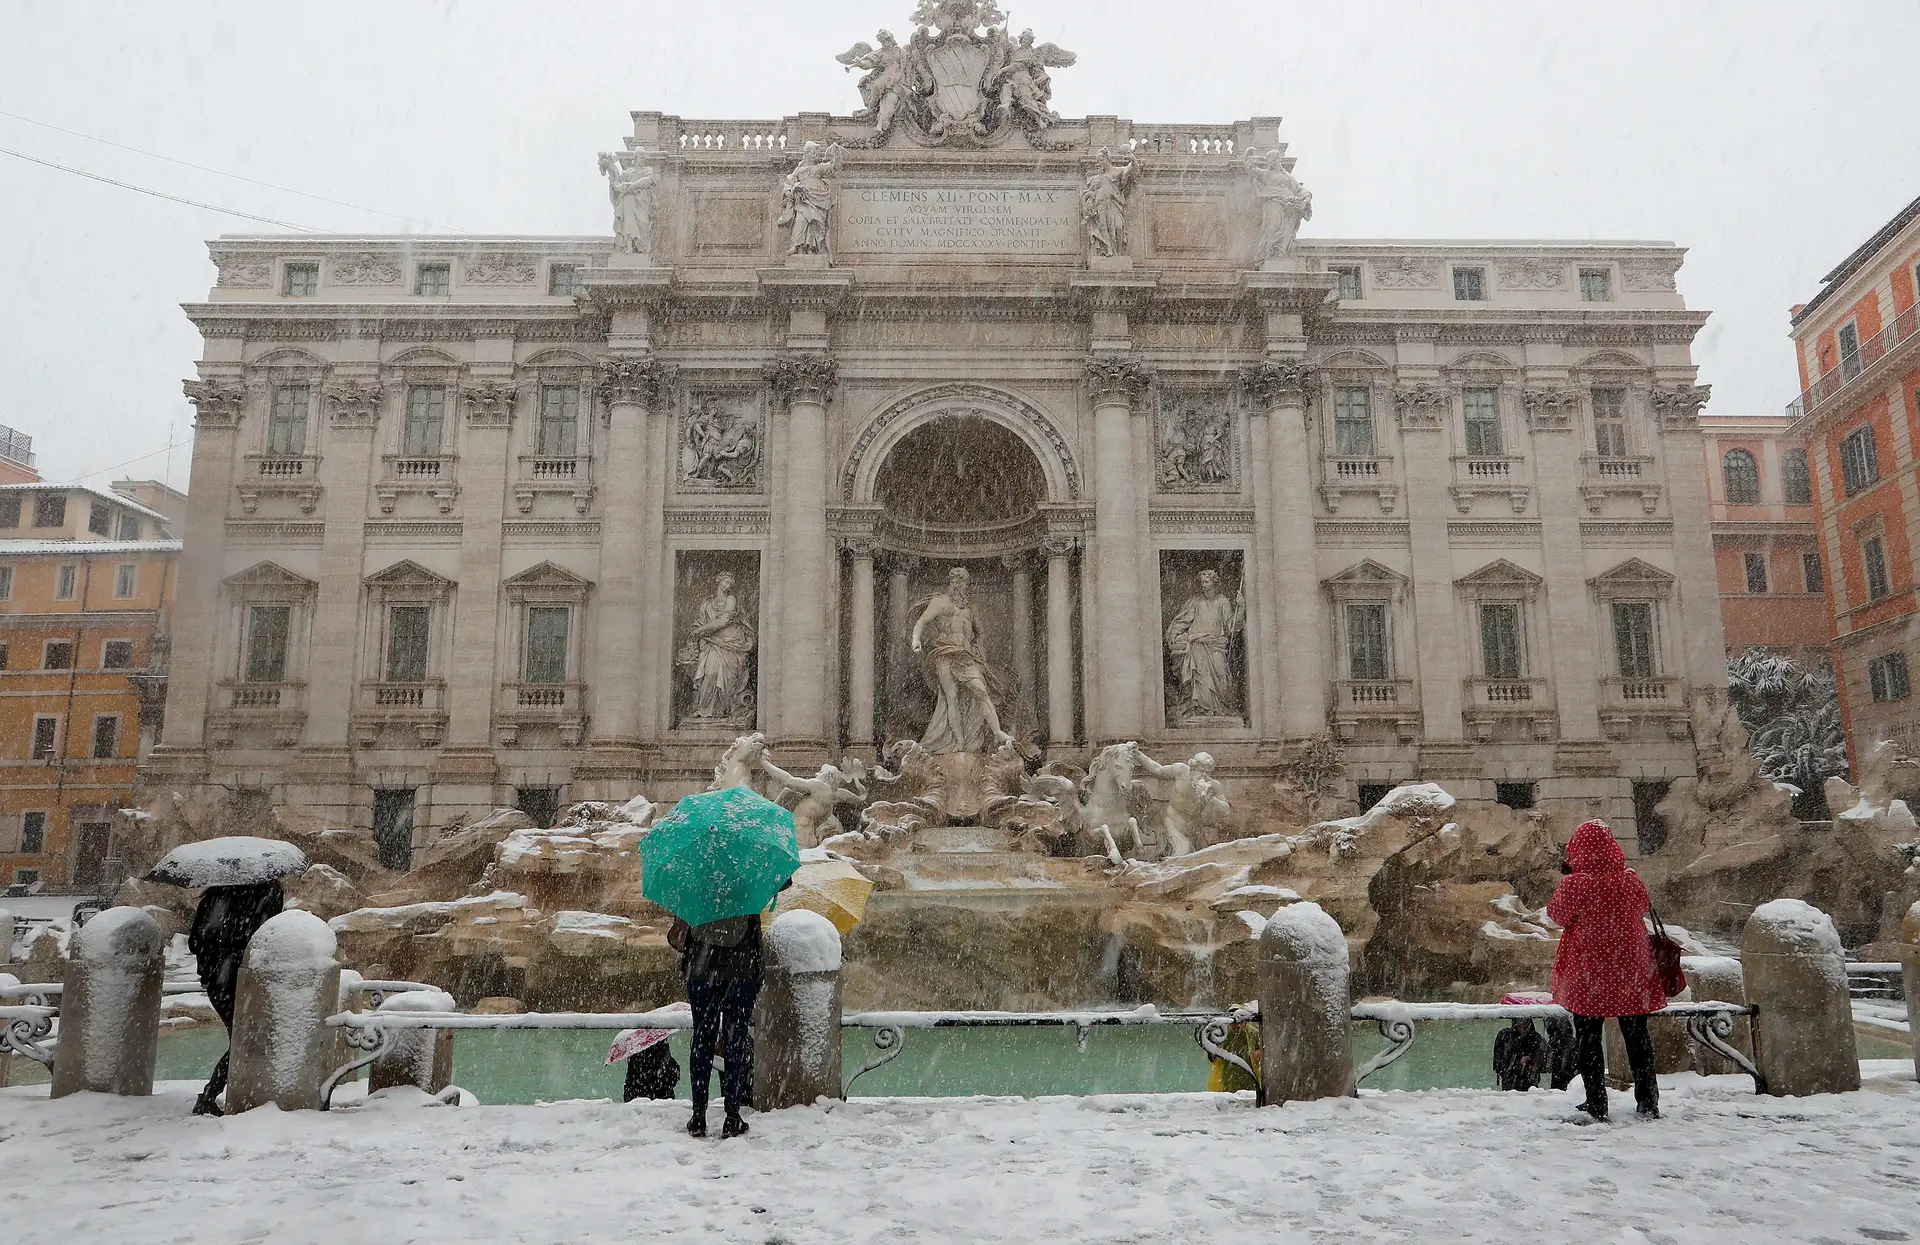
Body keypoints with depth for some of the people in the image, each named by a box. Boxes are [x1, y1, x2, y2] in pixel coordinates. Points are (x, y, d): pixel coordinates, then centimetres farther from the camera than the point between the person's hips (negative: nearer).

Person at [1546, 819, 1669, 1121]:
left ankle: (1596, 1102, 7)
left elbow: (1558, 914, -2)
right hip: (1630, 971, 3)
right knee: (1637, 1036, 15)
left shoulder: (1574, 884, -17)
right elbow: (1644, 906, 13)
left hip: (1587, 974, -3)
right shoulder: (1630, 880, -6)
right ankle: (1648, 1101, 20)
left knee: (1588, 1037, 7)